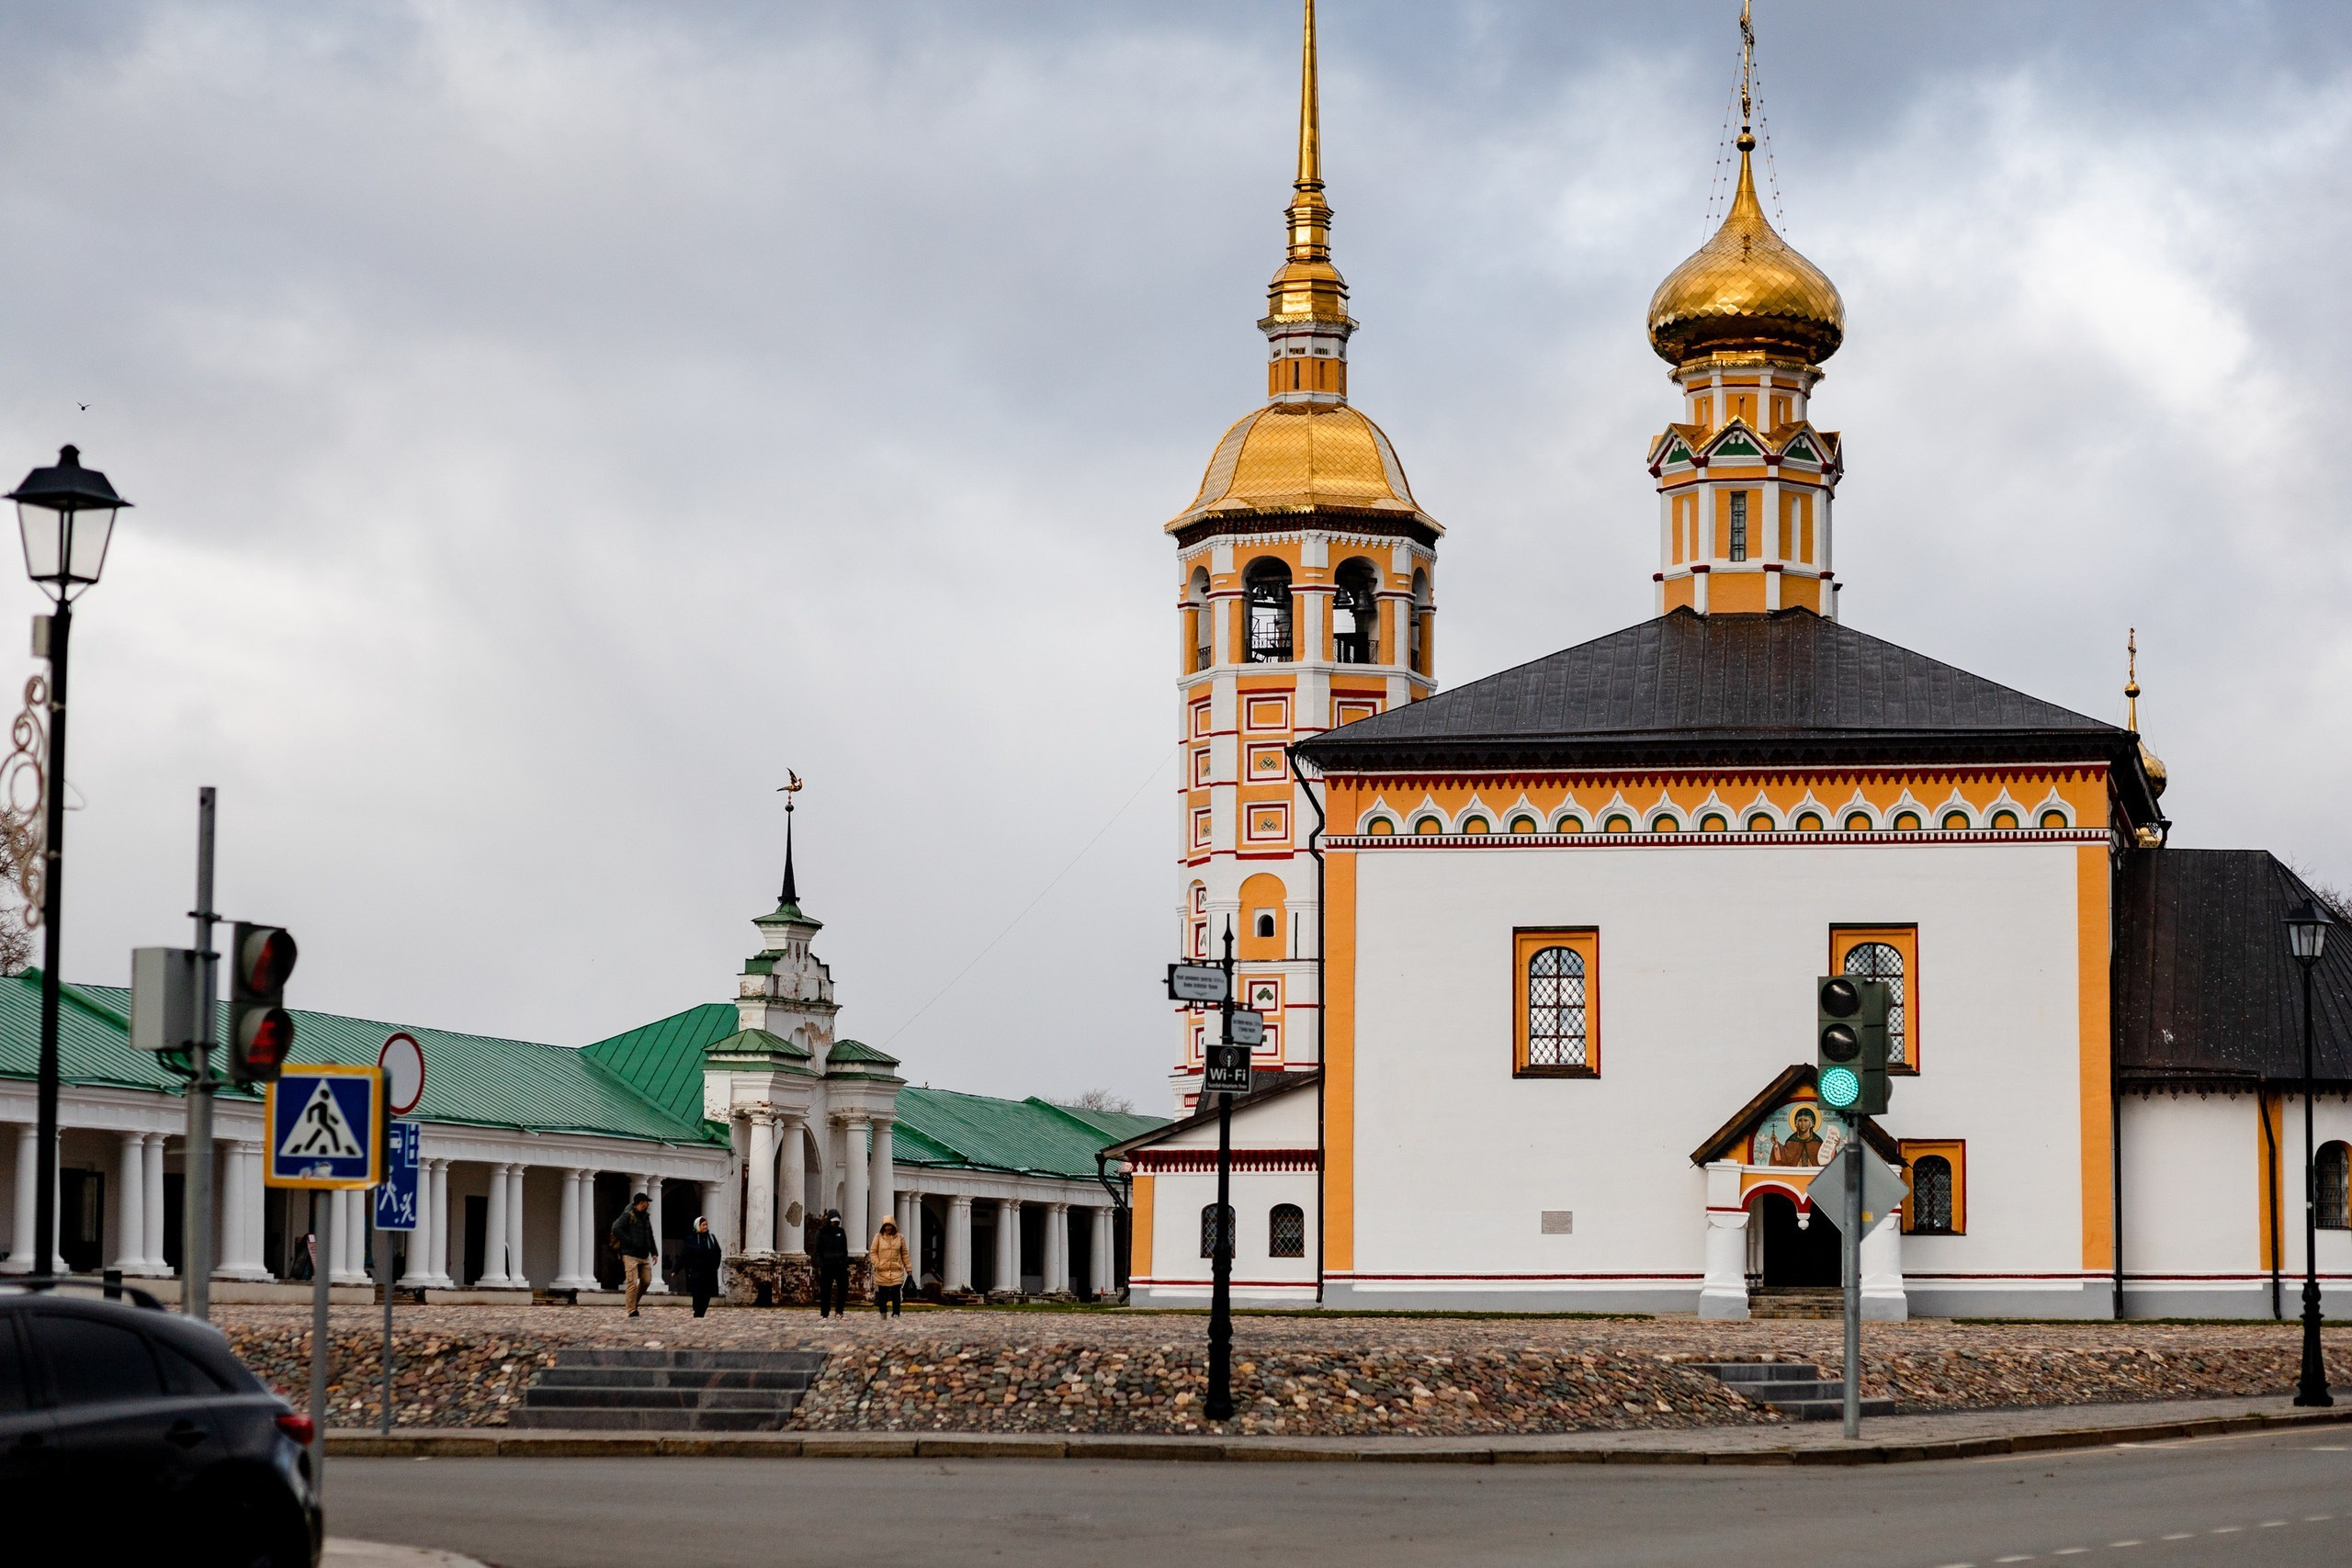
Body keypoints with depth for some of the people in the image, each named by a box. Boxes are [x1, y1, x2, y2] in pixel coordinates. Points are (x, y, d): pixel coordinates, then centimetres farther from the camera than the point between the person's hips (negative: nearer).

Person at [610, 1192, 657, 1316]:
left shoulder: (645, 1217, 16)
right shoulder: (628, 1215, -8)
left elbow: (650, 1235, 24)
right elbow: (616, 1229, -20)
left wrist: (653, 1252, 16)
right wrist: (629, 1242, -20)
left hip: (644, 1255, 8)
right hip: (631, 1255, -8)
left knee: (646, 1281, 7)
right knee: (632, 1283, -10)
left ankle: (635, 1303, 26)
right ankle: (632, 1310, -7)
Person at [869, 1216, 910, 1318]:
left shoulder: (900, 1237, 6)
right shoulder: (878, 1237, 3)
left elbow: (904, 1253, 11)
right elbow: (873, 1252, 4)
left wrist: (908, 1268, 9)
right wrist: (877, 1264, -9)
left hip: (897, 1271, 0)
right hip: (882, 1271, 0)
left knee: (896, 1294, -7)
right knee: (883, 1293, 6)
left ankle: (896, 1314, -5)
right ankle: (883, 1312, 20)